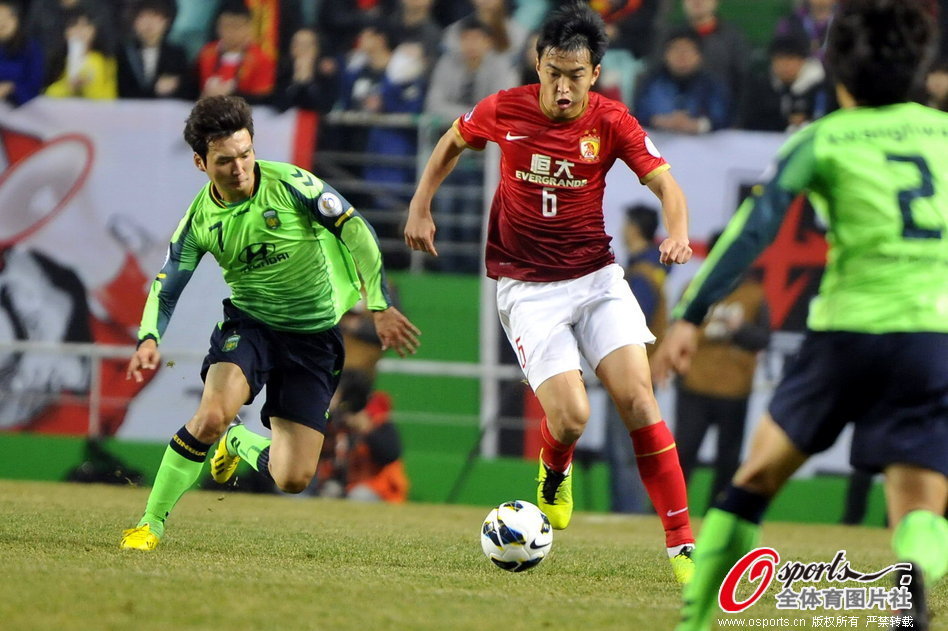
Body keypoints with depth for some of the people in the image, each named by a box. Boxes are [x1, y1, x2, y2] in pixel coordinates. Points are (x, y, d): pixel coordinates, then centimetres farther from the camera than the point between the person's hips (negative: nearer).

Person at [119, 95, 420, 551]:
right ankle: (151, 522, -14)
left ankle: (238, 443, 32)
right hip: (249, 325, 0)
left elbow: (354, 230, -13)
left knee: (293, 480, -4)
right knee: (212, 415, -31)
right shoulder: (199, 221, -7)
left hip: (314, 337, 0)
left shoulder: (289, 184, -17)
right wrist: (150, 338, -18)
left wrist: (380, 305, -18)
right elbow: (166, 289, 2)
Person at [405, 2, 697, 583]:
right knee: (571, 415, -16)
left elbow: (666, 184, -12)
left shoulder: (611, 122, -8)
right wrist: (420, 207, 10)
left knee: (637, 398, -14)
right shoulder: (504, 111, -7)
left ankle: (683, 545, -10)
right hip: (527, 288, -1)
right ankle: (555, 471, 23)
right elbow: (453, 142, 14)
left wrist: (678, 232, -33)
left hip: (596, 274, 1)